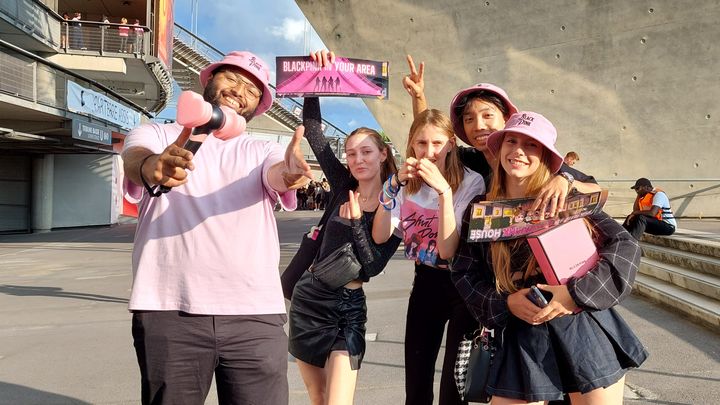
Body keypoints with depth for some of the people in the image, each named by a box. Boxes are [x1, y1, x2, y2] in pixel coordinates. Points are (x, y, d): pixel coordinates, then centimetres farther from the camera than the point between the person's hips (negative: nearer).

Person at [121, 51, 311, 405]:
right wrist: (152, 168, -36)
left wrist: (289, 172, -33)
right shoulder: (156, 136, 11)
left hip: (256, 316, 1)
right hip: (169, 313, -1)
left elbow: (277, 174, -8)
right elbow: (134, 159, -11)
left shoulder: (262, 152, 15)